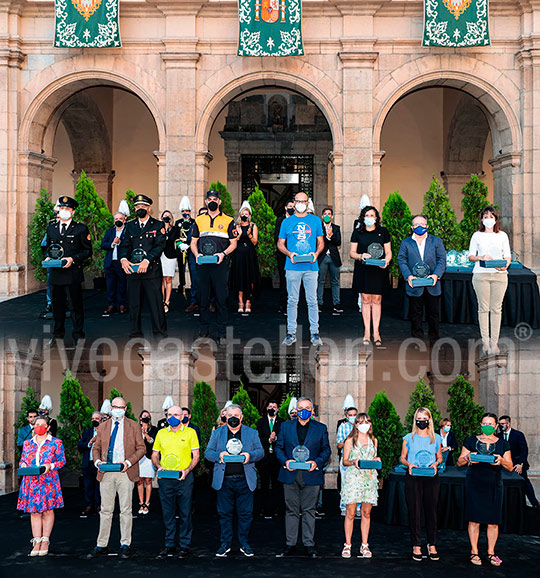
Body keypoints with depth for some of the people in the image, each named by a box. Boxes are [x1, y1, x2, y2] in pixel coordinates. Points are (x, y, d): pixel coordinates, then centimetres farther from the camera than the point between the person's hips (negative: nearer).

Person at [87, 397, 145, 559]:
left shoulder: (133, 426, 6)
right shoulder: (103, 427, 13)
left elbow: (141, 448, 3)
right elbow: (96, 448, 16)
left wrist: (129, 462, -12)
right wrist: (98, 461, -5)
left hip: (125, 473, -2)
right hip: (106, 473, 2)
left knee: (126, 510, 2)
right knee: (105, 510, 6)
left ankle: (125, 545, 9)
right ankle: (102, 546, 11)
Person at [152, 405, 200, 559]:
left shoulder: (190, 432, 3)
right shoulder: (161, 433, 11)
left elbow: (196, 456, 2)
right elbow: (154, 455, 17)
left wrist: (187, 470, -14)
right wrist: (158, 466, -3)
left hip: (184, 478, -3)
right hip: (165, 478, 3)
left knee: (185, 513, -1)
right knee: (167, 513, 6)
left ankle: (184, 546, 7)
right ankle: (170, 545, 14)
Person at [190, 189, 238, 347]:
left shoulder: (228, 221, 6)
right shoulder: (199, 220, 13)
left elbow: (233, 243, 6)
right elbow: (193, 242, 15)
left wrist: (223, 254, -12)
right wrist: (197, 254, -5)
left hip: (220, 264, -2)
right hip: (203, 265, 3)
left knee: (221, 299, -4)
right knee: (203, 298, 7)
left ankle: (221, 334, -2)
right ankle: (204, 329, 17)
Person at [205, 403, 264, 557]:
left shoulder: (252, 433, 11)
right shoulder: (217, 433, 11)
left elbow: (260, 451, 7)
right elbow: (208, 453, 7)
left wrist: (250, 455, -13)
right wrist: (219, 455, -14)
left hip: (244, 480, 0)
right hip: (224, 480, 0)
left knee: (246, 514, 2)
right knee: (224, 514, 5)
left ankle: (244, 544, 14)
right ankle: (225, 544, 15)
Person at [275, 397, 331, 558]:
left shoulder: (321, 428, 7)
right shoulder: (286, 426, 10)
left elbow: (326, 450, 7)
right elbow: (279, 448, 9)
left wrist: (317, 463, -11)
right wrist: (285, 461, -9)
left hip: (311, 476, -1)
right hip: (290, 475, 1)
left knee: (309, 510, 3)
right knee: (291, 510, 5)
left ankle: (309, 544, 9)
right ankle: (290, 544, 11)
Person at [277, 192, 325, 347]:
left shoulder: (315, 221, 10)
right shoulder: (287, 222, 9)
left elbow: (321, 242, 13)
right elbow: (280, 243, 11)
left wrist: (316, 253, -8)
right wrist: (289, 254, -9)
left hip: (311, 266, 0)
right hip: (293, 267, 0)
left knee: (312, 301, 0)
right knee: (292, 300, 3)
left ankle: (314, 333, 6)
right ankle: (291, 333, 9)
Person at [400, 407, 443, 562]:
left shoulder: (436, 438, 9)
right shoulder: (409, 438, 6)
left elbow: (439, 457, 15)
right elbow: (403, 458, 9)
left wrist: (435, 464, -6)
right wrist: (409, 464, -11)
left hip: (431, 478, 1)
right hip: (413, 478, -1)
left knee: (431, 510, 2)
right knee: (414, 511, -1)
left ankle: (432, 545, 11)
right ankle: (416, 546, 5)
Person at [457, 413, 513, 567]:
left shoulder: (503, 444, 10)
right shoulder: (471, 441, 7)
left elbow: (510, 467, 6)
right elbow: (459, 462, 6)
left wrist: (501, 460, -15)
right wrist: (468, 457, -16)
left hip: (494, 485, 1)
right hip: (474, 484, -1)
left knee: (493, 521, 0)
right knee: (474, 519, -3)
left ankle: (491, 552, 10)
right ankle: (474, 552, 6)